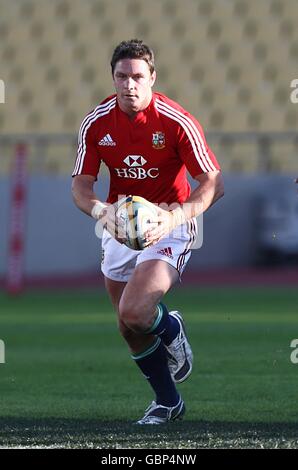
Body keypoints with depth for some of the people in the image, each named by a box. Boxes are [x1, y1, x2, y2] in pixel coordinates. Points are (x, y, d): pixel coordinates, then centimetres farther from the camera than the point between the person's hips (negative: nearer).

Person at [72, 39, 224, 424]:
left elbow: (214, 184, -17)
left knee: (133, 311, -23)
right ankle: (167, 401, 31)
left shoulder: (177, 122, -18)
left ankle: (172, 329, 13)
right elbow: (81, 185, -4)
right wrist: (102, 211, -27)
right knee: (128, 327, 9)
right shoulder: (96, 123, -7)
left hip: (168, 223, -5)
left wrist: (174, 217, -32)